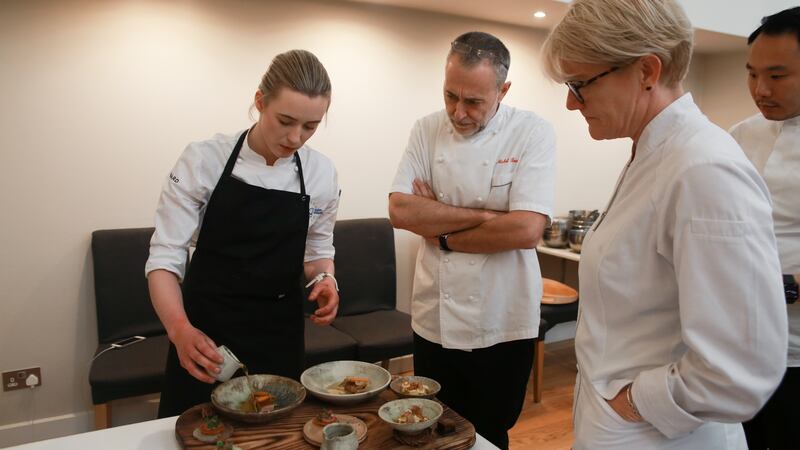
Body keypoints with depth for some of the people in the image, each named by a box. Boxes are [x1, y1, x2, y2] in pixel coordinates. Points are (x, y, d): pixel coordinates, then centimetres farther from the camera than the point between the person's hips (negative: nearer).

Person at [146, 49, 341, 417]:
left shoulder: (321, 173, -5)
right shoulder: (204, 160, -14)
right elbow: (165, 255, -12)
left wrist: (325, 279, -12)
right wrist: (180, 329, -28)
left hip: (279, 335, 3)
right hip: (206, 333, -2)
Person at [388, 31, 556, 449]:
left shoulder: (532, 133, -10)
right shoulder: (427, 130, 0)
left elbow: (526, 230, -20)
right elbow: (400, 211, -10)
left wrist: (443, 236, -12)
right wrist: (483, 216, -16)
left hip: (501, 325, -3)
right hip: (434, 321, 3)